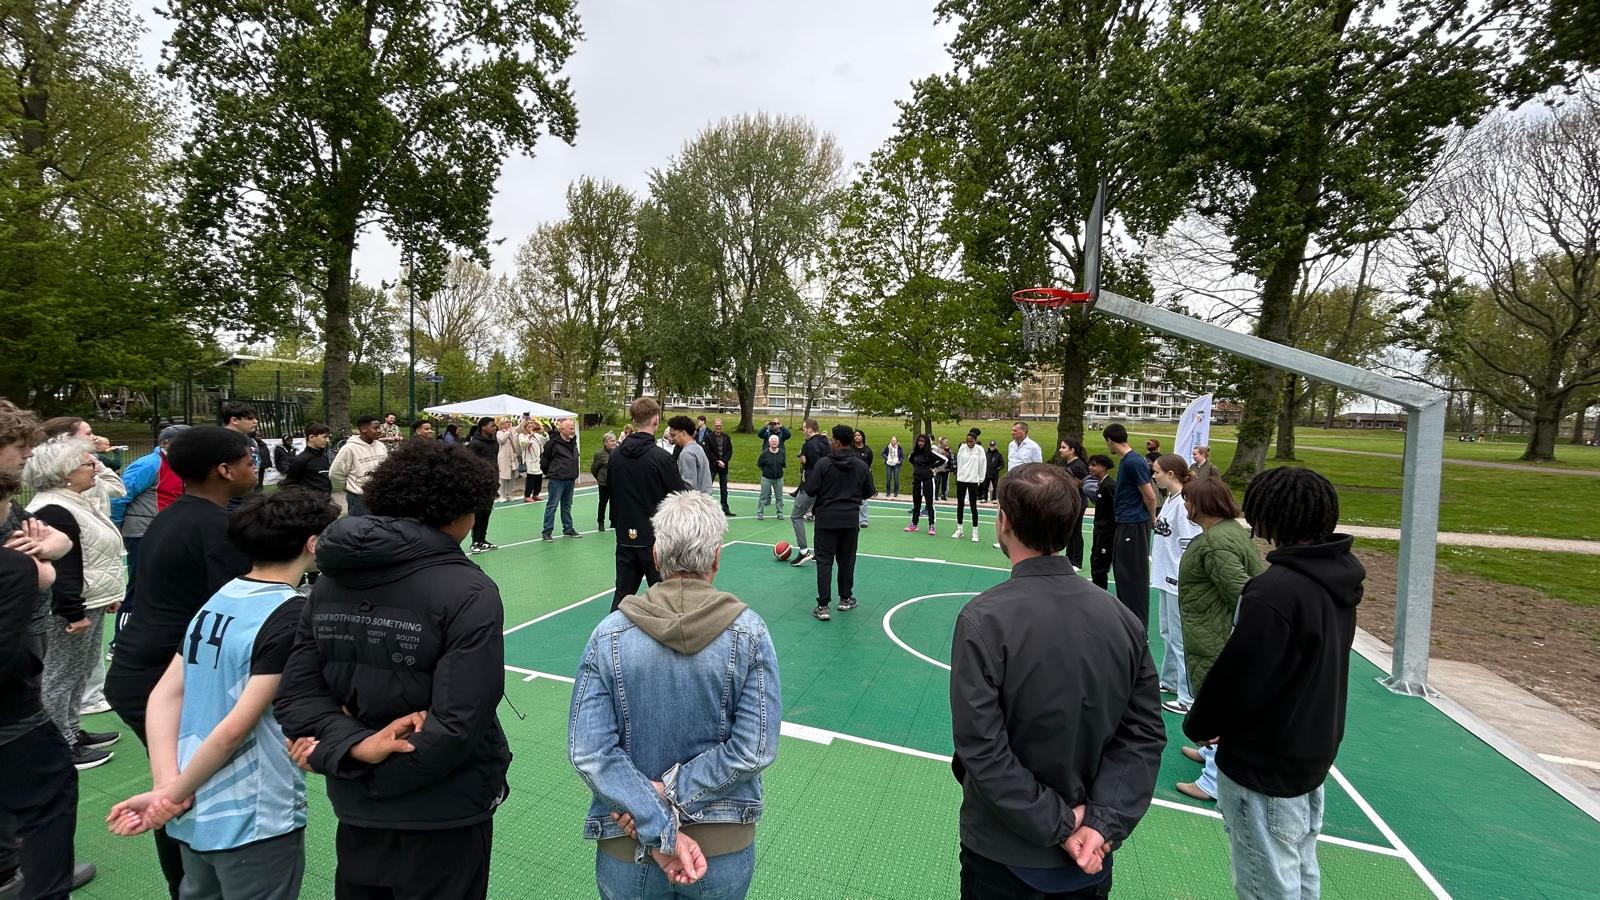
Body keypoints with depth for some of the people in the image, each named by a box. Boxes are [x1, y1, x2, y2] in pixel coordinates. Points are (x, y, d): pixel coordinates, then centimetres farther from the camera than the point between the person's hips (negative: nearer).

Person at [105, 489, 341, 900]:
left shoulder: (216, 600, 2)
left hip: (193, 816, 7)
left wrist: (167, 785, -7)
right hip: (254, 824, -7)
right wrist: (171, 796, -9)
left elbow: (164, 696, 0)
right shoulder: (293, 616, -22)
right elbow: (235, 728, -23)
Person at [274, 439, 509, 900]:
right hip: (444, 817, -5)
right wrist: (359, 755, -12)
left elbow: (293, 697, -4)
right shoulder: (470, 593, -22)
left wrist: (354, 745, -16)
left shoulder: (331, 581, -3)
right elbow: (457, 728, -25)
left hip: (355, 813, 5)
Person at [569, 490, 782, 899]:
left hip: (627, 852, 0)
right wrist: (671, 793, -12)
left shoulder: (609, 635, -13)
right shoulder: (749, 632, -15)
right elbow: (755, 749, -17)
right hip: (726, 849, 0)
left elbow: (589, 751, -16)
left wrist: (658, 830, -14)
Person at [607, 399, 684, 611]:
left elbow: (611, 491, 11)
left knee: (622, 593, 14)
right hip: (657, 538, -5)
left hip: (625, 537, 6)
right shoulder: (661, 457, -16)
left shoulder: (617, 455, 1)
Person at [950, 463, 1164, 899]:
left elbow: (980, 745, -23)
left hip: (1005, 852, -4)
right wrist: (1104, 821, -9)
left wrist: (1058, 824, -14)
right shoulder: (1121, 617, -8)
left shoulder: (984, 619, -23)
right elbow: (1145, 733, -6)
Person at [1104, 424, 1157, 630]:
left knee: (1134, 575, -3)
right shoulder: (1125, 460, 11)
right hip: (1125, 523, 10)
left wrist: (1152, 519, -3)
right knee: (1121, 571, 16)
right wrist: (1101, 491, 15)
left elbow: (1150, 496, -15)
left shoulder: (1133, 462, -18)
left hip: (1135, 524, -10)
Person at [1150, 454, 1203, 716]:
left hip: (1179, 583, -10)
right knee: (1166, 632, 22)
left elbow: (1191, 547, -22)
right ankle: (1171, 681, 37)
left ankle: (1188, 698, 9)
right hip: (1166, 579, 10)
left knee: (1180, 638, -1)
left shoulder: (1184, 504, -20)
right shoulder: (1169, 500, 8)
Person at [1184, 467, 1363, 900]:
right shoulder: (1339, 576, -1)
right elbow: (1317, 664, 8)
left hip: (1265, 767, -8)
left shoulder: (1275, 590, -31)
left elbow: (1237, 677, -24)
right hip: (1316, 751, 8)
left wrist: (1198, 726, -5)